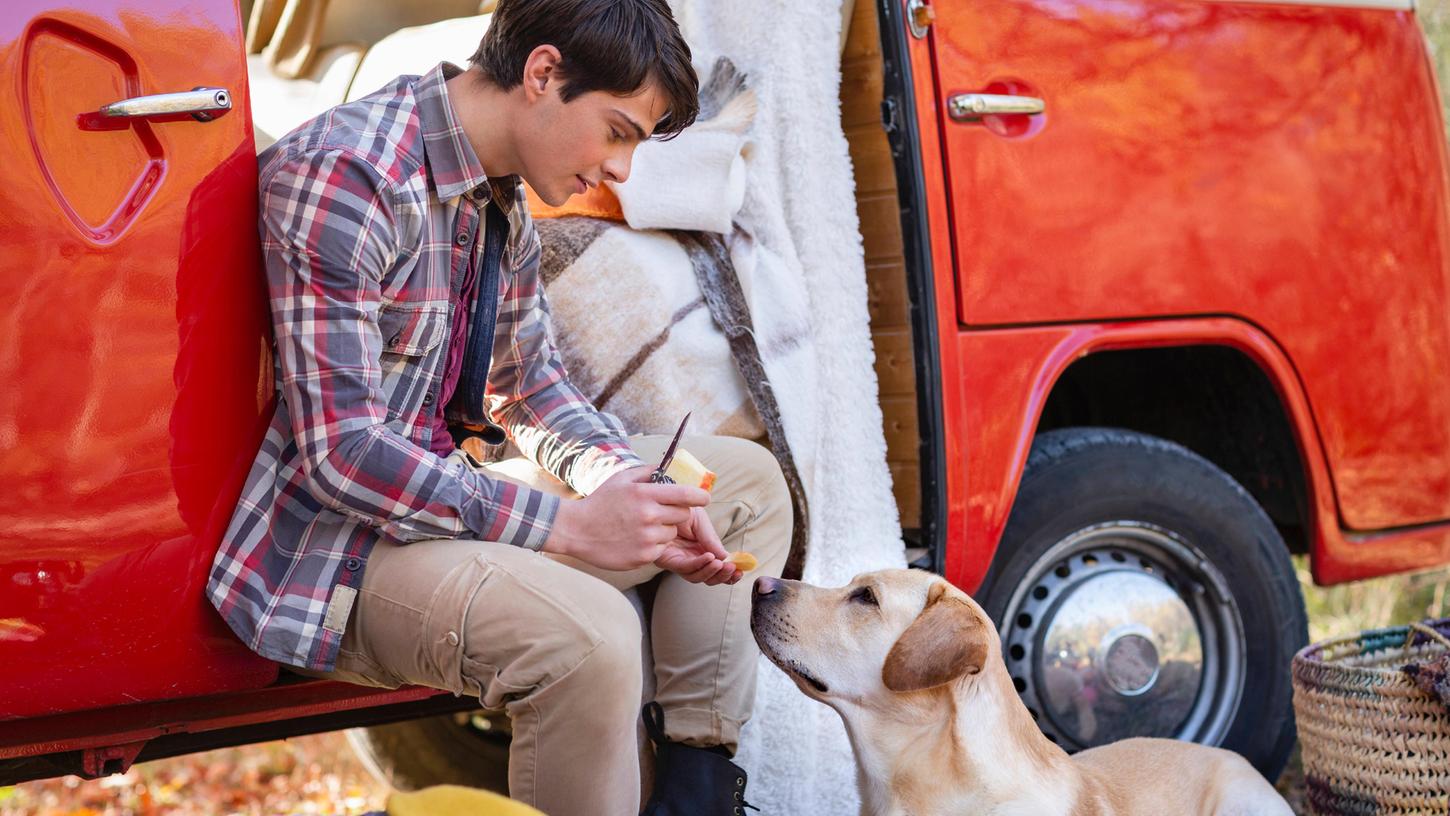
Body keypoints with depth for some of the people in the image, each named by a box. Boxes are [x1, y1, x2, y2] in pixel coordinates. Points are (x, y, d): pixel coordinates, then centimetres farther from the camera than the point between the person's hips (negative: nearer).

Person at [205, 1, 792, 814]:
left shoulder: (503, 197, 6)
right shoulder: (344, 174, -22)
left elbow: (532, 386, 14)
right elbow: (339, 453, -26)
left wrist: (638, 489, -6)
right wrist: (570, 524, -27)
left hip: (450, 493, 9)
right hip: (337, 544, -9)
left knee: (748, 478, 8)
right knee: (587, 635, -36)